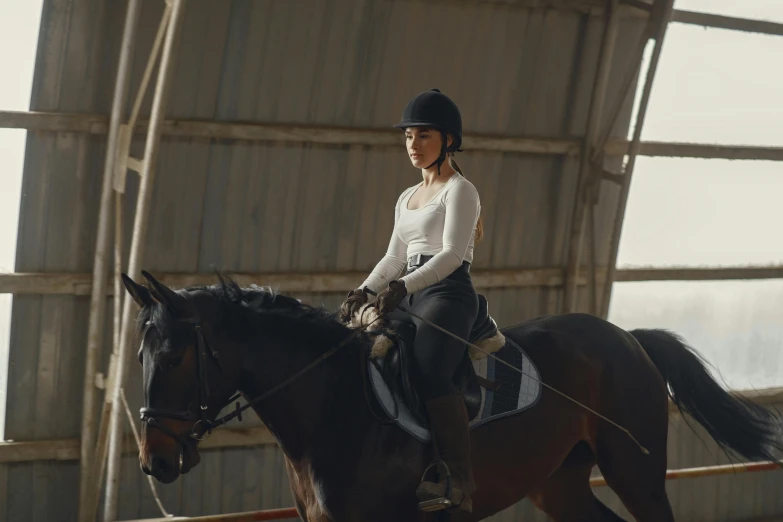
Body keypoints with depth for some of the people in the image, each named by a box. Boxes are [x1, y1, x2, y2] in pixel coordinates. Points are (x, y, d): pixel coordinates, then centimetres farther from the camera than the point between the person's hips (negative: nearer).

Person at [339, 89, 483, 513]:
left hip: (448, 295, -9)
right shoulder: (407, 199, 24)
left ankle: (460, 487, -35)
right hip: (408, 298, 9)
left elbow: (451, 254, -13)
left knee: (427, 372, -32)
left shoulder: (460, 191, -1)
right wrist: (365, 291, 2)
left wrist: (404, 286, -27)